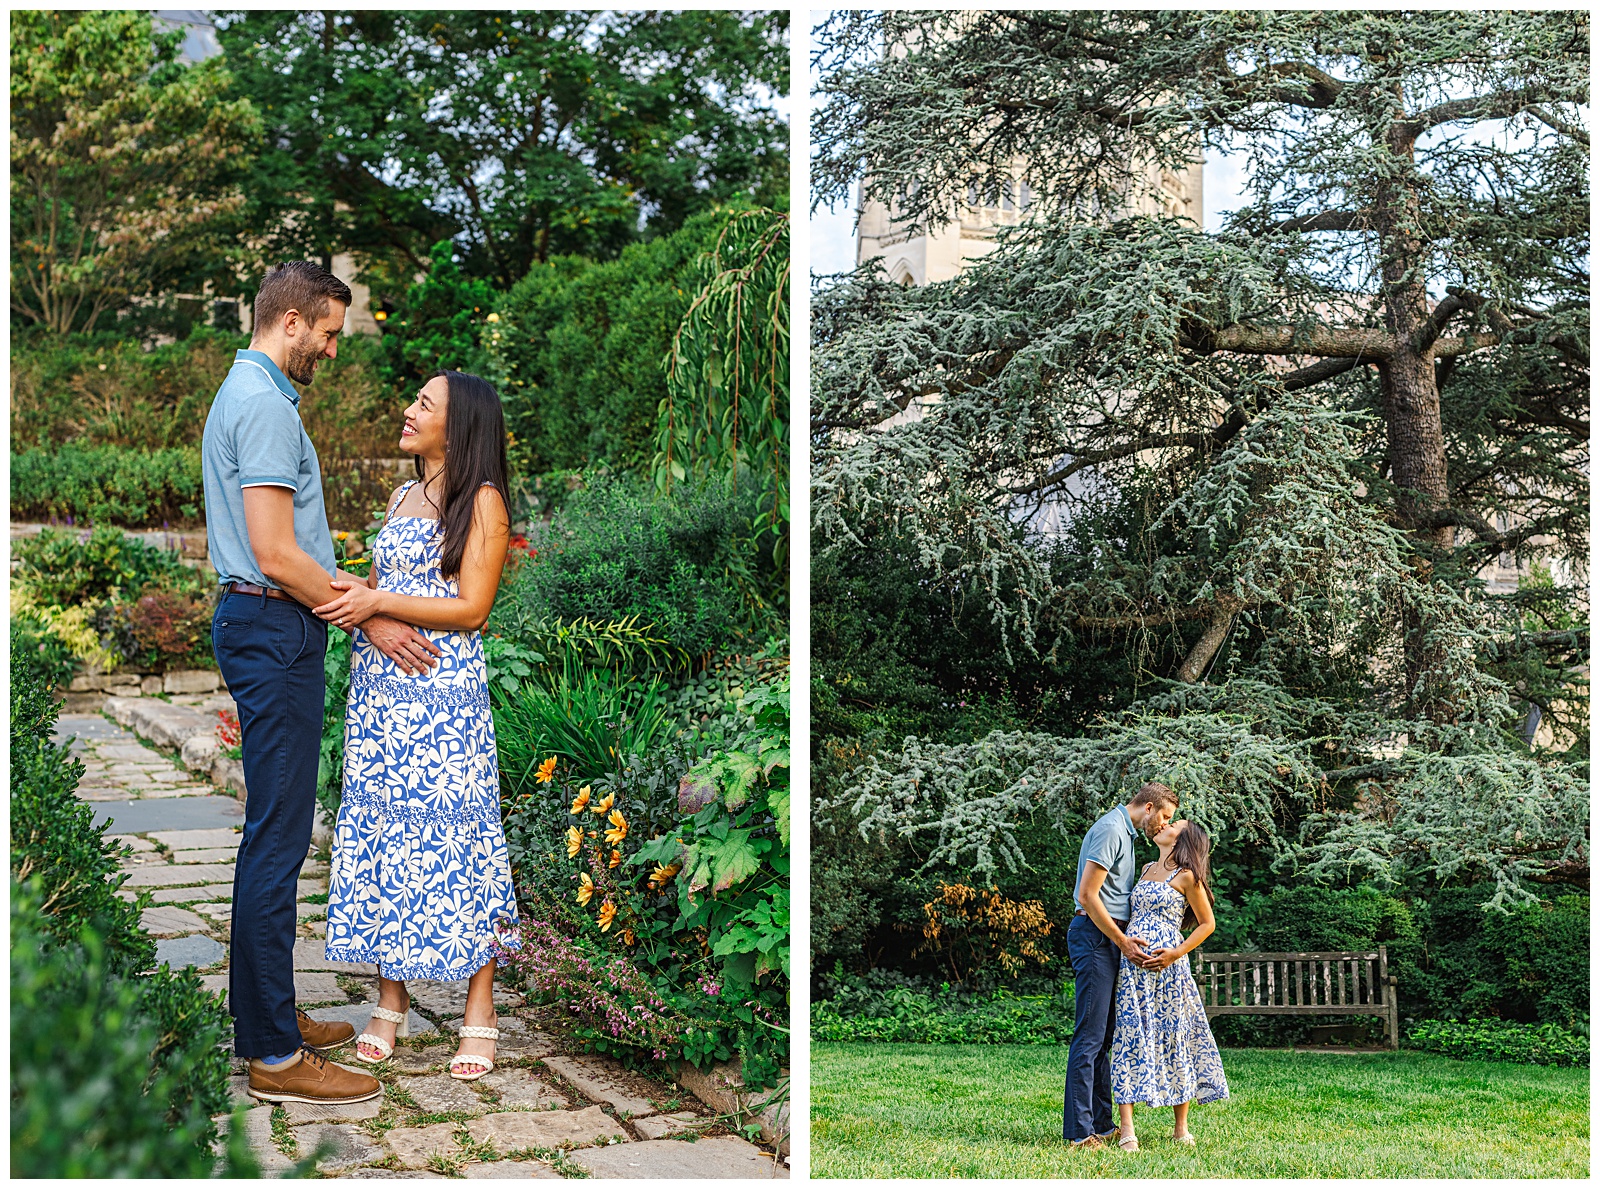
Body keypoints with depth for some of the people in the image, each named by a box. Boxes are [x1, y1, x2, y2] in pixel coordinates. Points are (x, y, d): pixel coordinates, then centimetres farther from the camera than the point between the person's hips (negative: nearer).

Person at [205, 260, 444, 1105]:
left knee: (271, 830, 15)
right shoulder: (265, 406, -16)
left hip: (261, 624, 11)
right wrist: (370, 620, -14)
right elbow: (276, 554, -22)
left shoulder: (244, 394, 19)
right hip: (275, 630, -11)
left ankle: (260, 1012, 24)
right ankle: (275, 1053, -6)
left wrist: (348, 593, 24)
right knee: (278, 836, -9)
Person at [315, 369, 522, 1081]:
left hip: (445, 693, -6)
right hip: (378, 687, 7)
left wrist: (378, 603, -16)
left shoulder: (482, 501, -4)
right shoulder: (401, 496, 17)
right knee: (381, 832, 6)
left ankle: (479, 1016, 4)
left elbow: (471, 609, -11)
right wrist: (348, 601, -3)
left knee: (453, 835, -4)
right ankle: (390, 1002, 15)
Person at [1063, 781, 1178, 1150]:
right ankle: (1079, 1131, -11)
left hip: (1109, 937, 11)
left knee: (1103, 1035, 12)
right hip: (1094, 935, -11)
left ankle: (1101, 1123, 16)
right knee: (1090, 1035, -11)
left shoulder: (1125, 832, 20)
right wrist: (1122, 941, -15)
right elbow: (1088, 895, -19)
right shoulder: (1110, 830, -13)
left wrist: (1127, 939, 16)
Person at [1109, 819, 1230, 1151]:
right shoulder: (1146, 870, 17)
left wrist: (1176, 954, -9)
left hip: (1167, 966, -5)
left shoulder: (1186, 877, -1)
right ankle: (1127, 1130, -9)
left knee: (1174, 1038, 1)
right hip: (1132, 963, 5)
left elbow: (1207, 923, 1)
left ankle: (1181, 1127, 13)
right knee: (1129, 1038, -4)